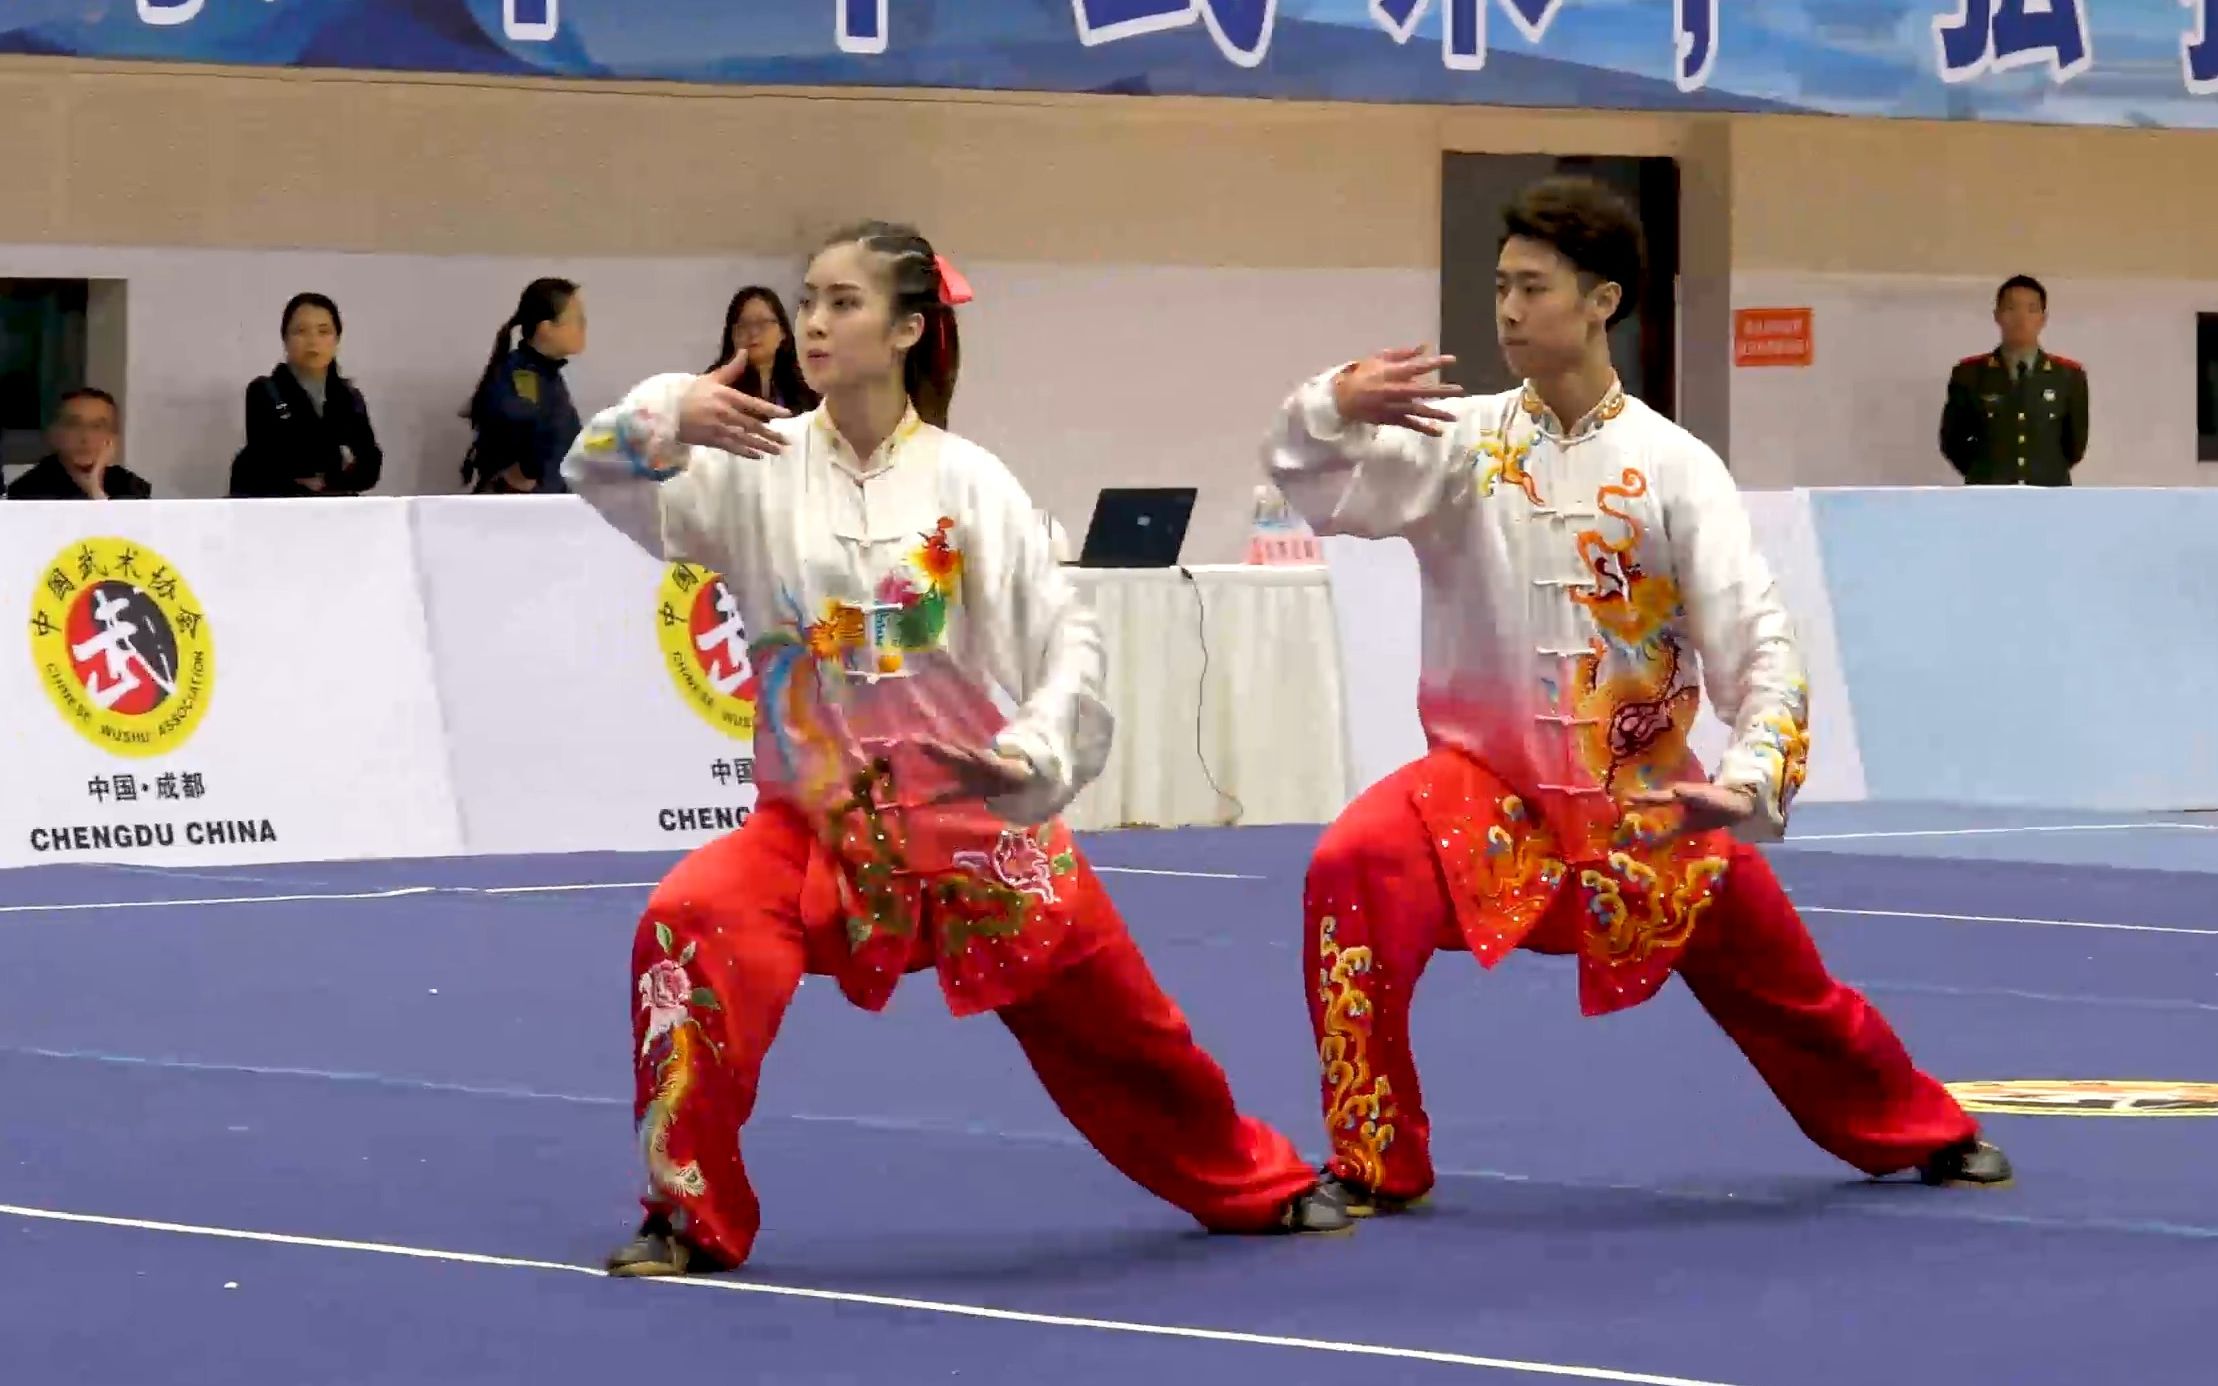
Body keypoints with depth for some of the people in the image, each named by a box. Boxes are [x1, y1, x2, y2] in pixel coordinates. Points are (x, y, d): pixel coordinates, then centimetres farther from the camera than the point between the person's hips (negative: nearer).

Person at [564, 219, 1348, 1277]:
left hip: (980, 813, 0)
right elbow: (599, 473, -12)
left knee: (1109, 1023, 10)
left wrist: (1037, 752, -20)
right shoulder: (758, 467, -5)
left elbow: (1066, 635, -5)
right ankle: (692, 1218, -12)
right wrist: (669, 416, -31)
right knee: (689, 924, -28)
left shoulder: (966, 482, -7)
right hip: (820, 818, 0)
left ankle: (1255, 1188, 40)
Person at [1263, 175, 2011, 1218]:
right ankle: (1374, 1164, -16)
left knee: (1781, 989, 11)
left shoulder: (1672, 467, -7)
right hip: (1490, 779, 0)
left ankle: (1921, 1134, 43)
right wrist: (1337, 407, -40)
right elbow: (1315, 482, -18)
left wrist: (1750, 779, -23)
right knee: (1353, 869, -29)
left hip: (1642, 798, 0)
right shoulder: (1462, 440, -5)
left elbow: (1756, 643, -9)